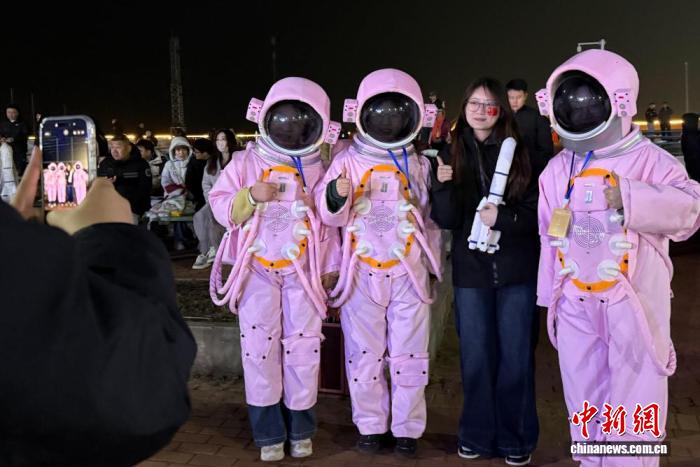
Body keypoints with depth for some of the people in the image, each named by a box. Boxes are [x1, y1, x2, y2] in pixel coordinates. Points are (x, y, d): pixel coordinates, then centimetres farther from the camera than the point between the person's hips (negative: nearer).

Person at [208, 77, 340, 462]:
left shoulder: (318, 170, 6)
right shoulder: (245, 162, 3)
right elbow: (221, 207, 0)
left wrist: (329, 267, 8)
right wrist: (250, 195, -18)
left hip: (303, 272, 1)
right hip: (258, 270, 0)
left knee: (303, 348, 4)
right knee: (260, 348, 0)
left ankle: (300, 430, 18)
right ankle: (269, 433, 12)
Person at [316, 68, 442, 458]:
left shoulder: (419, 163, 8)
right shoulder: (347, 160, 2)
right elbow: (331, 217, -2)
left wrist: (433, 263, 16)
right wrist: (336, 195, -23)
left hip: (409, 272, 1)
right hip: (363, 272, -1)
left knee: (409, 354, 6)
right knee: (365, 353, 7)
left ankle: (408, 429, 18)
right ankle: (371, 426, 21)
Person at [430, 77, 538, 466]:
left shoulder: (518, 152, -1)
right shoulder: (452, 153, 3)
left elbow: (535, 213, -1)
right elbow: (446, 220, -3)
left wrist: (502, 218, -19)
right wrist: (444, 186, -21)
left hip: (515, 271, -1)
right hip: (471, 270, 1)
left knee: (515, 356, 6)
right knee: (475, 356, 10)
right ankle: (477, 435, 24)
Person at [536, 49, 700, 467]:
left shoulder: (649, 161, -10)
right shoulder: (559, 168, 8)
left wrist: (631, 199, -41)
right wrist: (549, 293, 17)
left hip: (631, 303, -5)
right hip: (575, 304, 5)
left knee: (632, 406, 3)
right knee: (585, 402, 17)